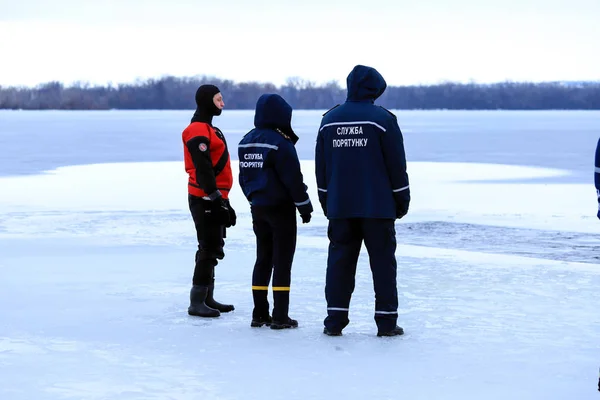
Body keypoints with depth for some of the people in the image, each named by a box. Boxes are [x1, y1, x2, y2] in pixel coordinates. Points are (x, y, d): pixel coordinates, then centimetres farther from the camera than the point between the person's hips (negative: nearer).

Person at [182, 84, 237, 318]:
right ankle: (197, 302, -8)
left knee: (213, 248, 14)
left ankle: (207, 299, 22)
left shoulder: (209, 129, 19)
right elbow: (203, 169, -22)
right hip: (204, 200, -10)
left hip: (213, 199, 10)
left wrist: (223, 201, 24)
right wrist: (215, 197, -24)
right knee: (209, 248, -10)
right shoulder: (198, 131, -14)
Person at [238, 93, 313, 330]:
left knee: (263, 259, 13)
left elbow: (244, 177, 12)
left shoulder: (246, 142, 6)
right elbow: (293, 178, -16)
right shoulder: (279, 142, -17)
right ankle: (280, 317, -2)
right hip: (281, 208, -7)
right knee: (282, 260, -2)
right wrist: (305, 206, -6)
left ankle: (259, 314, 14)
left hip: (258, 208, 7)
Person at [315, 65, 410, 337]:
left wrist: (326, 202, 20)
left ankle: (335, 319, 3)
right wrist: (402, 200, 5)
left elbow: (321, 167, 13)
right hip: (378, 207, -3)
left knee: (339, 260, 6)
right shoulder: (382, 119, -6)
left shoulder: (329, 120, 7)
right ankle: (386, 321, 2)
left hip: (339, 206, 3)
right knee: (382, 261, 2)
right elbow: (397, 165, -4)